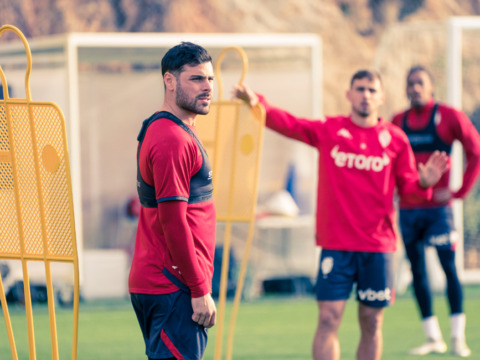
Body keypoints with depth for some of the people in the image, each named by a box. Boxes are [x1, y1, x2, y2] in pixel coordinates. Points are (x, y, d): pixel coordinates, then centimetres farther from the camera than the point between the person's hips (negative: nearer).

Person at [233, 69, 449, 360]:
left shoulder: (394, 138, 4)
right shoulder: (328, 130, 3)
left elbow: (407, 185, 7)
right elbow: (287, 123, -4)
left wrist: (424, 182, -15)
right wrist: (256, 102, -21)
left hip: (378, 246, 1)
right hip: (336, 245, -1)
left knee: (372, 323, 8)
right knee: (329, 318, -8)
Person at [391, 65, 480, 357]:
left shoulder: (449, 117, -2)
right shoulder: (398, 122, 8)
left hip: (438, 207, -4)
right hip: (408, 209, 4)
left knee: (449, 268, -7)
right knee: (418, 271, 5)